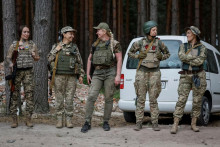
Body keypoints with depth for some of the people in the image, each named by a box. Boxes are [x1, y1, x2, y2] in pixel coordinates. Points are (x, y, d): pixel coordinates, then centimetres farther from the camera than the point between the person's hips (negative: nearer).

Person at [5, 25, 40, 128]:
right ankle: (14, 120, 2)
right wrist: (10, 64, -14)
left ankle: (28, 119, 2)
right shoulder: (14, 45, 6)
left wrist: (34, 56, -5)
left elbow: (37, 58, 17)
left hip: (28, 72, 1)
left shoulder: (32, 44, 10)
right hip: (17, 72, -1)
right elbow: (8, 57, 7)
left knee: (29, 94, -4)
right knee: (14, 95, -3)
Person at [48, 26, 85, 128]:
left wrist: (81, 75, 5)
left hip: (71, 77, 1)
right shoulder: (56, 46, 6)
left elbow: (80, 62, 12)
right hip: (59, 76, -1)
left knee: (69, 99, -1)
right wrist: (56, 50, -9)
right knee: (59, 99, 0)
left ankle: (68, 121, 5)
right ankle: (59, 120, 6)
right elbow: (50, 59, 1)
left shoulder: (74, 47, 10)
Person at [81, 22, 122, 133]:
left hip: (110, 73, -3)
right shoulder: (96, 44, 15)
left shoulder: (114, 44, 0)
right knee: (91, 97, -10)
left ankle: (106, 122, 13)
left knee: (108, 98, 1)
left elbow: (119, 60, -5)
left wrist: (118, 75, -13)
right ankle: (87, 123, -9)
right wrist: (88, 74, 16)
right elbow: (90, 59, 22)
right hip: (97, 74, 3)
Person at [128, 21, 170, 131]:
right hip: (142, 72, 0)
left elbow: (167, 53, 17)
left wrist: (161, 57, -4)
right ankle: (139, 123, 6)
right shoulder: (140, 42, 1)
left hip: (154, 73, 0)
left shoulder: (159, 43, 3)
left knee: (153, 99, -1)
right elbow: (130, 53, 12)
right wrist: (138, 56, -7)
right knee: (141, 98, 1)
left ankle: (155, 123, 4)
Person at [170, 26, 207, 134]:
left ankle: (193, 124, 16)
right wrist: (195, 57, -14)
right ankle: (175, 125, -12)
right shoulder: (183, 46, 7)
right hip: (185, 76, 0)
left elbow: (200, 61, -16)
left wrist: (187, 60, -10)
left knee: (197, 101, 3)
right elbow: (181, 56, -14)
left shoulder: (202, 48, 1)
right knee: (181, 100, -9)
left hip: (198, 76, 0)